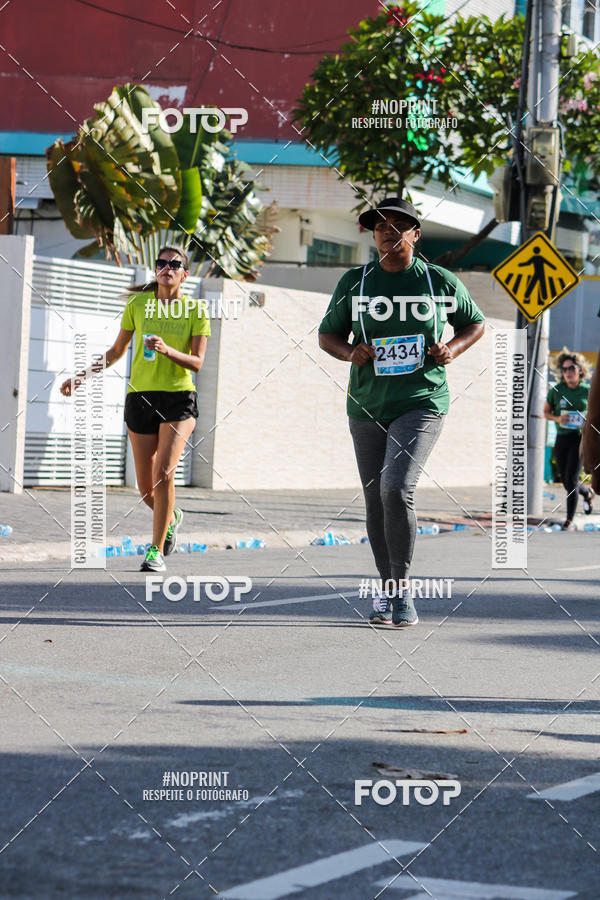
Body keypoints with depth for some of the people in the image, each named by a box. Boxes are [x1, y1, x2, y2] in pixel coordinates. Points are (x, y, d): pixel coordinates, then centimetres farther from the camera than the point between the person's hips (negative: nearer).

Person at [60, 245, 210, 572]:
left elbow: (196, 363, -6)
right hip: (140, 397, 2)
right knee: (146, 488, 3)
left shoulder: (195, 310, -1)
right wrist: (84, 374, 7)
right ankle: (171, 518, 37)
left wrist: (168, 350, -23)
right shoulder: (138, 304, 4)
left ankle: (157, 550, -8)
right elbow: (117, 351, 14)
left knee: (164, 473, -20)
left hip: (179, 399, -2)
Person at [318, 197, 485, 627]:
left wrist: (452, 349, -4)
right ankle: (388, 591, 24)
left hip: (422, 403, -3)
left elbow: (475, 323, 16)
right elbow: (328, 334, 13)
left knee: (397, 489, -21)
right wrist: (350, 352, -8)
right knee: (376, 504, 7)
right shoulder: (354, 283, 4)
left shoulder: (441, 282, 1)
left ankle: (403, 587, -8)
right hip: (368, 408, 3)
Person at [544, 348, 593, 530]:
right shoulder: (556, 390, -1)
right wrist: (557, 419, -11)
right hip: (562, 438, 3)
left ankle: (569, 521, -6)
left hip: (580, 439, -3)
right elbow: (546, 412, 9)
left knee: (571, 479, -15)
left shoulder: (587, 391, -3)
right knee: (566, 482, 11)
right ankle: (588, 493, 45)